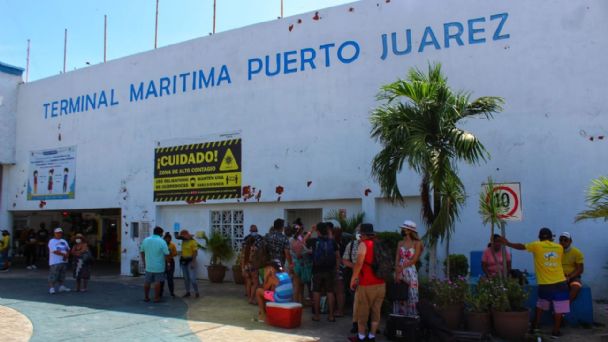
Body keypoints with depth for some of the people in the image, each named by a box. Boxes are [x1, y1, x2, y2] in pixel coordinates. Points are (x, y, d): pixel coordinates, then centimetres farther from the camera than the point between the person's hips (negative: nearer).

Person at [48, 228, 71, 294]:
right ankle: (51, 288, -5)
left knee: (62, 275, 13)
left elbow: (68, 250, 13)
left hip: (64, 261, 7)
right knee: (53, 276, -8)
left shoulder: (64, 241, 17)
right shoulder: (52, 241, -6)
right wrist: (64, 254, -13)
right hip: (55, 262, -7)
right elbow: (55, 251, -16)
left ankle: (61, 287, 22)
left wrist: (67, 255, -7)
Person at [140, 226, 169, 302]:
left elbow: (141, 251, 8)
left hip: (148, 266, 4)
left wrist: (144, 262, 17)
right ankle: (156, 298, 9)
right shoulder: (162, 241, -13)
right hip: (159, 266, -4)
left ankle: (146, 297, 21)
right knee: (157, 282, 5)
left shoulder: (146, 240, 1)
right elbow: (166, 254, -13)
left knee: (147, 282, 14)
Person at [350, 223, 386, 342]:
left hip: (366, 284, -5)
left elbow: (359, 263, -16)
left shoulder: (364, 244, -9)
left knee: (362, 311, 7)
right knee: (376, 310, 10)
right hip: (381, 284, 5)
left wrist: (353, 279, -9)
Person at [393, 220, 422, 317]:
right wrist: (397, 272, -11)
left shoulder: (417, 243, -2)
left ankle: (411, 317, 9)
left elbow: (414, 260, -8)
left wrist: (402, 267, -12)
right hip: (399, 272, 4)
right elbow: (397, 260, 2)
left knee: (410, 297, 0)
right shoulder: (400, 243, 8)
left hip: (410, 273, -3)